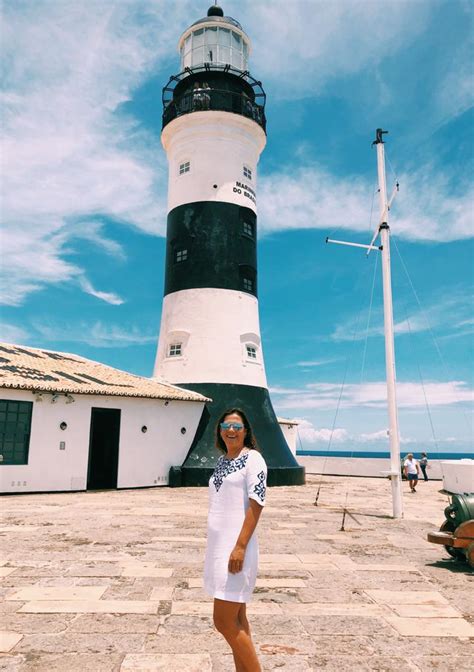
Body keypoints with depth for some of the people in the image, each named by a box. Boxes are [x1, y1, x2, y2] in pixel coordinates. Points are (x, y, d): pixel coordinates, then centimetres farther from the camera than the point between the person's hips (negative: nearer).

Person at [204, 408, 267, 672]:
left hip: (236, 546, -8)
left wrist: (240, 547, -22)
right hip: (219, 545, 8)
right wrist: (218, 547, 18)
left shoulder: (253, 459, -11)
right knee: (237, 619, 14)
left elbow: (256, 504, -17)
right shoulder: (222, 461, 12)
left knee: (224, 621, -4)